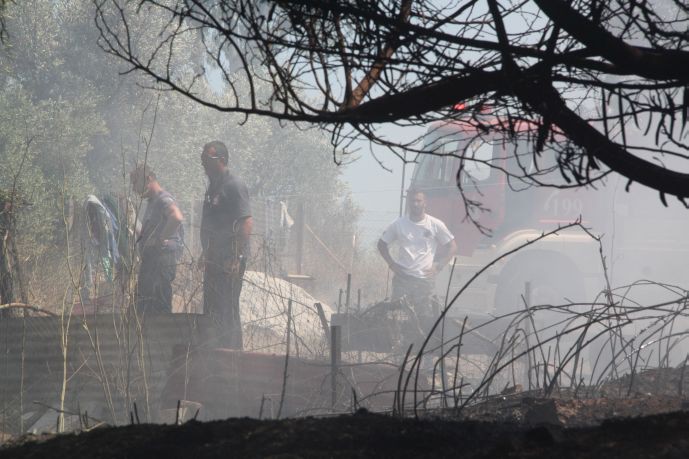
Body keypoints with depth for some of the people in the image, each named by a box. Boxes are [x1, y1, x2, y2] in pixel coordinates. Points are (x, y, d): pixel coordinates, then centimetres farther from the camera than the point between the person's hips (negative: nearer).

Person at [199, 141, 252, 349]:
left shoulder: (234, 186, -13)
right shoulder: (213, 186, 16)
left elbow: (247, 223, -20)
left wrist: (236, 258, -23)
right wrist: (205, 254, 21)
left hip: (229, 262, -10)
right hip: (214, 261, 10)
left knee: (227, 312, -8)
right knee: (211, 310, 13)